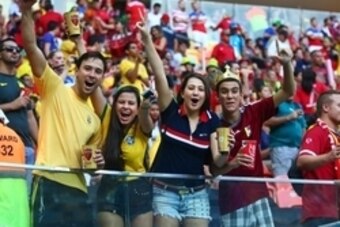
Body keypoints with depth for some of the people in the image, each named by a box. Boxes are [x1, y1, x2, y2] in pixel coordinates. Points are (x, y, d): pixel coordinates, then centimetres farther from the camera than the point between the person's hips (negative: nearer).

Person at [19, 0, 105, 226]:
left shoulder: (94, 119, 22)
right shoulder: (55, 89, 6)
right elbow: (31, 47, -6)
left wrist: (98, 162, 8)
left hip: (78, 189, 7)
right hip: (49, 184, -7)